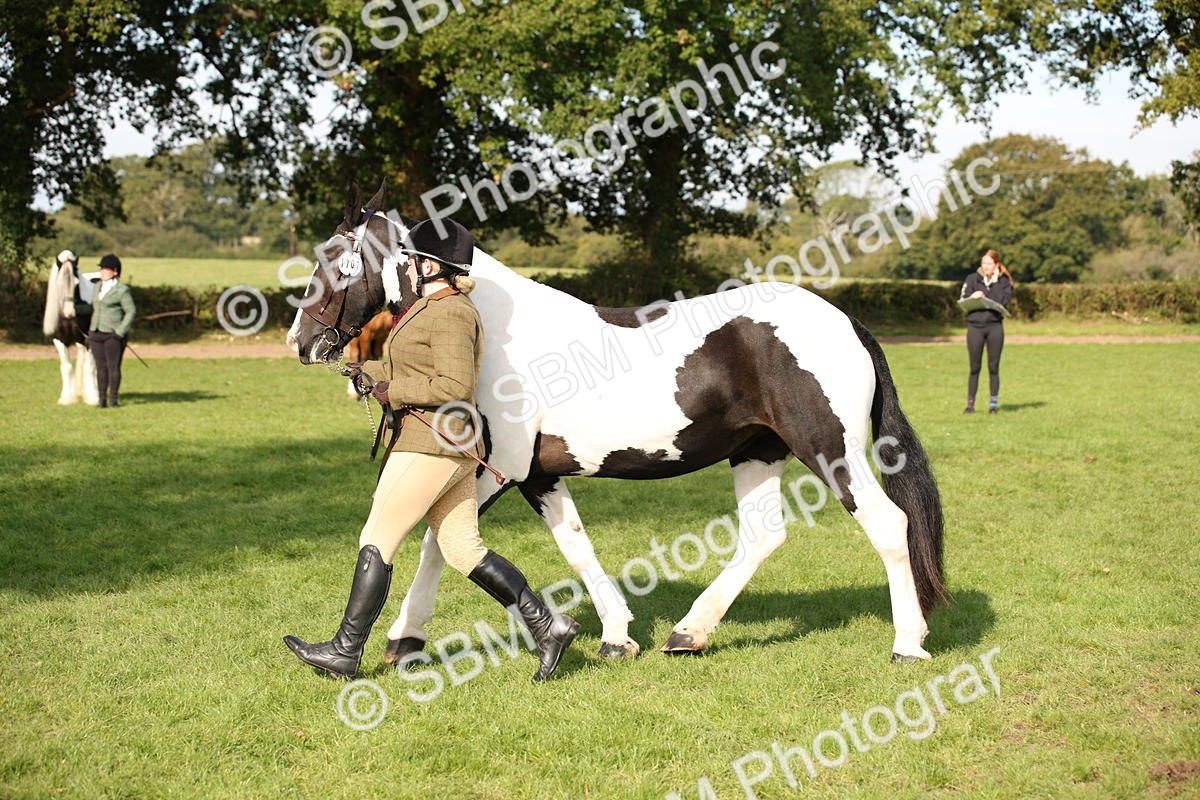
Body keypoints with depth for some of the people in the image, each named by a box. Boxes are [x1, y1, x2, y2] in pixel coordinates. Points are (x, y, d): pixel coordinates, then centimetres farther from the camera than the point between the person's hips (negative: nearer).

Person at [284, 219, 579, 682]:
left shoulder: (450, 314, -15)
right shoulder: (431, 308, 17)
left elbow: (455, 387, -23)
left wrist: (395, 392, -15)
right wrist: (369, 371, 20)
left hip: (430, 446, -11)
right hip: (452, 450, 11)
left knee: (376, 542, -1)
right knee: (464, 550, 10)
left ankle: (345, 652, 8)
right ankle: (547, 626, 8)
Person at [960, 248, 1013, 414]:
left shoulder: (1004, 281, 5)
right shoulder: (972, 279, 6)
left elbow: (1003, 301, -12)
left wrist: (994, 283, -9)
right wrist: (973, 297, -19)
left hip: (995, 326, 0)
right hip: (975, 327, 0)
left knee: (993, 367, 4)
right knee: (974, 368, 3)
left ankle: (993, 403, 10)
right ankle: (970, 404, 9)